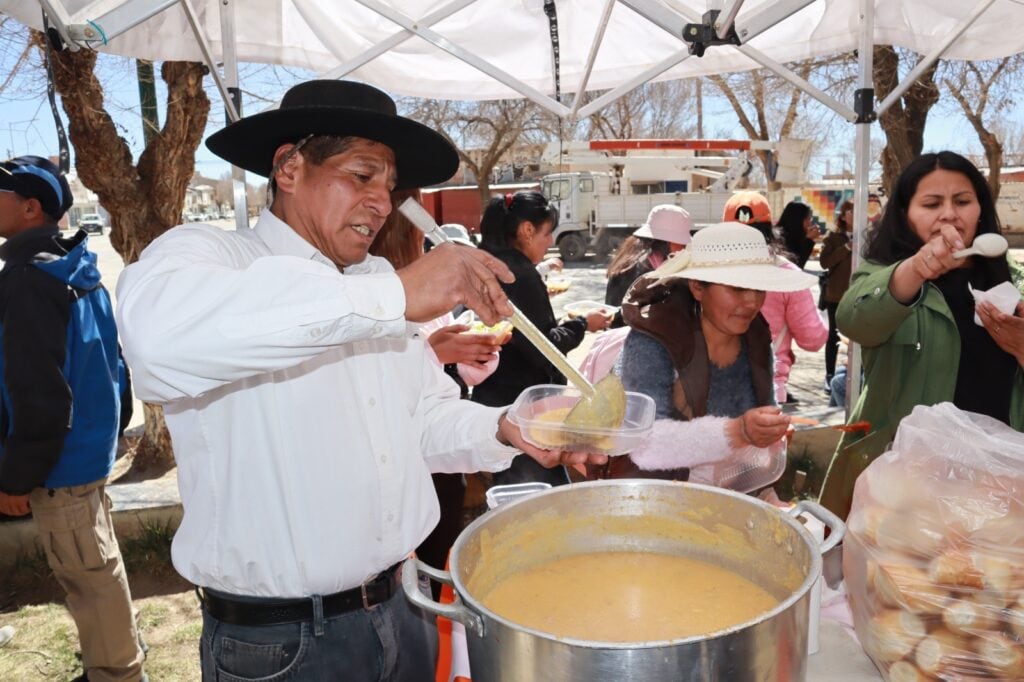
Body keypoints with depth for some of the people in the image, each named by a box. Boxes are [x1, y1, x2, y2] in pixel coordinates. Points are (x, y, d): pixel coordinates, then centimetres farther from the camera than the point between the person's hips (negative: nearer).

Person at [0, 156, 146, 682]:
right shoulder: (76, 268, 8)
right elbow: (101, 362, 15)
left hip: (60, 459, -9)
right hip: (89, 446, 9)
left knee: (87, 574, 5)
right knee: (97, 567, 21)